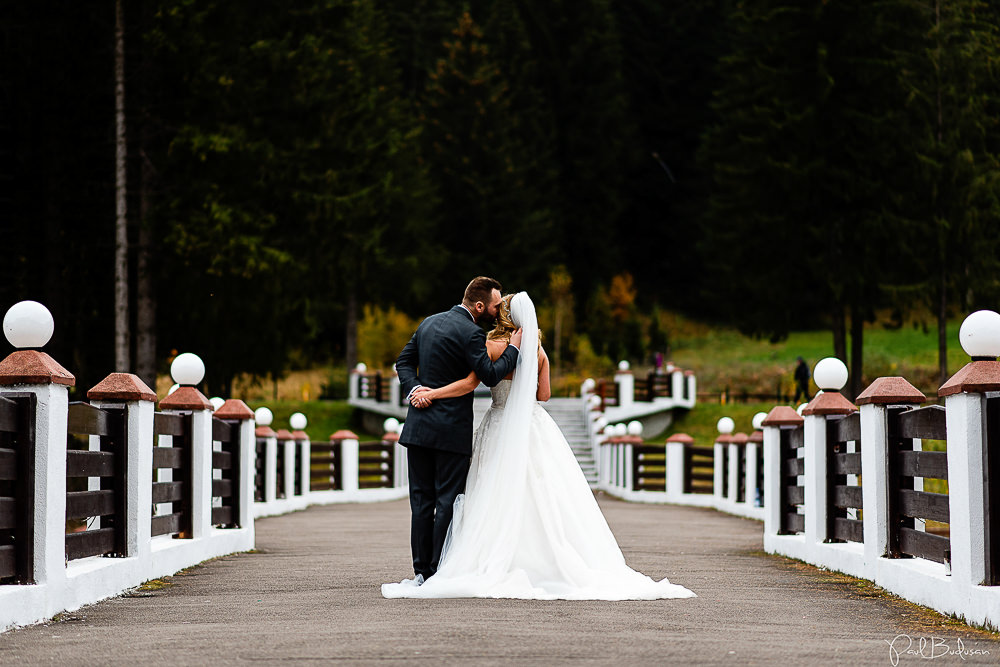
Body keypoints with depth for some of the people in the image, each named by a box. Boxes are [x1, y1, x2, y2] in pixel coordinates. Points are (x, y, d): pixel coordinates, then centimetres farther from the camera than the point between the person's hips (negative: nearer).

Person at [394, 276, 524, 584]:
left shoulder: (429, 322, 12)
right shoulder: (470, 333, -13)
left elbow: (404, 361, 12)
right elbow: (490, 375, -14)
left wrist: (414, 387, -2)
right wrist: (514, 348, -5)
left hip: (419, 426, 7)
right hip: (452, 430, -7)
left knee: (422, 499, 9)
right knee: (448, 501, 0)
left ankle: (422, 570, 11)